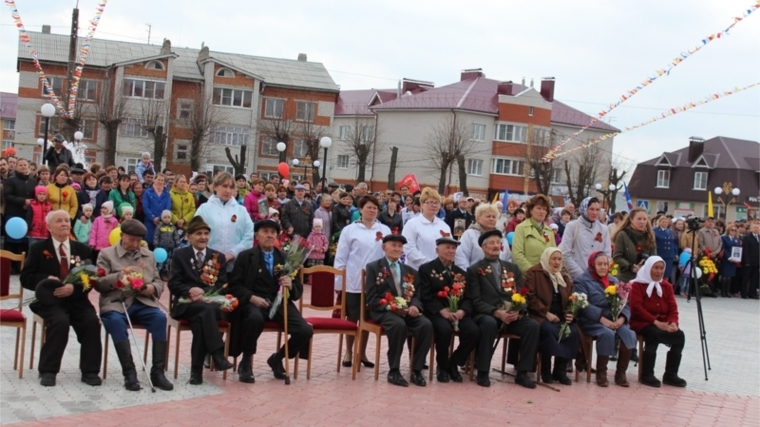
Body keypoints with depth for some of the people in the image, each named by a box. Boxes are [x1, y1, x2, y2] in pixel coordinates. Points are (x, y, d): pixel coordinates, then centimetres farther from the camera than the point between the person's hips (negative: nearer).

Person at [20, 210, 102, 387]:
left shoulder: (82, 249, 14)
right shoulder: (38, 249, 9)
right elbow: (26, 278, 1)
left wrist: (74, 287, -16)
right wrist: (47, 280, -18)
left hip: (77, 300, 2)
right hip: (51, 300, -2)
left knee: (92, 321, -26)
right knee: (61, 321, -33)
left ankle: (90, 371, -16)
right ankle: (48, 370, -21)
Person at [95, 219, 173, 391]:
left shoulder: (148, 255, 21)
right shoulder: (106, 254, 9)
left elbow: (159, 282, 19)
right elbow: (98, 284, 0)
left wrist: (152, 288, -5)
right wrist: (119, 275, -16)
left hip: (143, 302, 3)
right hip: (116, 302, -3)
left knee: (160, 318, -29)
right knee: (116, 321, -37)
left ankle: (157, 372, -25)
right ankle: (129, 373, -30)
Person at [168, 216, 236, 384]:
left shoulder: (219, 257, 15)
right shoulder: (180, 255, 11)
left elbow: (223, 286, 6)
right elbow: (173, 284, 2)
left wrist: (204, 291, -13)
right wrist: (190, 291, -18)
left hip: (211, 302, 3)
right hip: (186, 304, -3)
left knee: (201, 319, -30)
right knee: (207, 310, -35)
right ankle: (217, 355, -40)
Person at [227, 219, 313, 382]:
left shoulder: (285, 258, 14)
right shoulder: (245, 256, 6)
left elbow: (299, 290, 13)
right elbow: (234, 285, 0)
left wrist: (291, 286, -11)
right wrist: (252, 297, -16)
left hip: (279, 303, 3)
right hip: (254, 302, -3)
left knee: (305, 331, -19)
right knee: (255, 318, -39)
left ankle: (277, 358, 10)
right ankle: (246, 361, -13)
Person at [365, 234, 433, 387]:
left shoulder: (410, 272, 23)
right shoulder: (373, 267, 9)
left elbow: (417, 295, 13)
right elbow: (371, 298, -1)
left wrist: (414, 306, -12)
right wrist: (390, 306, -17)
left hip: (408, 311, 4)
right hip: (384, 311, -4)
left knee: (426, 325, -26)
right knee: (399, 325, -37)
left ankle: (416, 370, -17)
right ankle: (394, 371, -24)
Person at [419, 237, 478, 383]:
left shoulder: (461, 273, 20)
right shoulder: (426, 269, 6)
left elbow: (468, 297, 10)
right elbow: (426, 296, -5)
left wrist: (462, 311, -12)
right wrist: (442, 311, -19)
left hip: (458, 312, 4)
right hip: (436, 312, -4)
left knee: (474, 331, -25)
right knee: (444, 329, -36)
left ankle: (453, 364, -1)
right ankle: (442, 366, -8)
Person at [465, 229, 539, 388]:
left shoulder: (512, 268, 19)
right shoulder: (474, 270, 5)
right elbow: (476, 301, -4)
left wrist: (517, 311, -11)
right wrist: (496, 312, -20)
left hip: (512, 315, 4)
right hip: (486, 315, -4)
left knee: (533, 325, -23)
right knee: (489, 323, -38)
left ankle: (522, 373, -14)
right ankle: (483, 372, -24)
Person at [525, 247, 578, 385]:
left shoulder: (564, 278, 21)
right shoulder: (534, 273, 2)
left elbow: (570, 300, 22)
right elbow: (530, 297, -9)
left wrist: (570, 314, -1)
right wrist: (546, 313, -17)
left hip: (560, 317, 5)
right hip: (540, 315, -5)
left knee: (574, 332, -26)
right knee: (549, 330, -38)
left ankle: (560, 370, -14)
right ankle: (546, 371, -22)